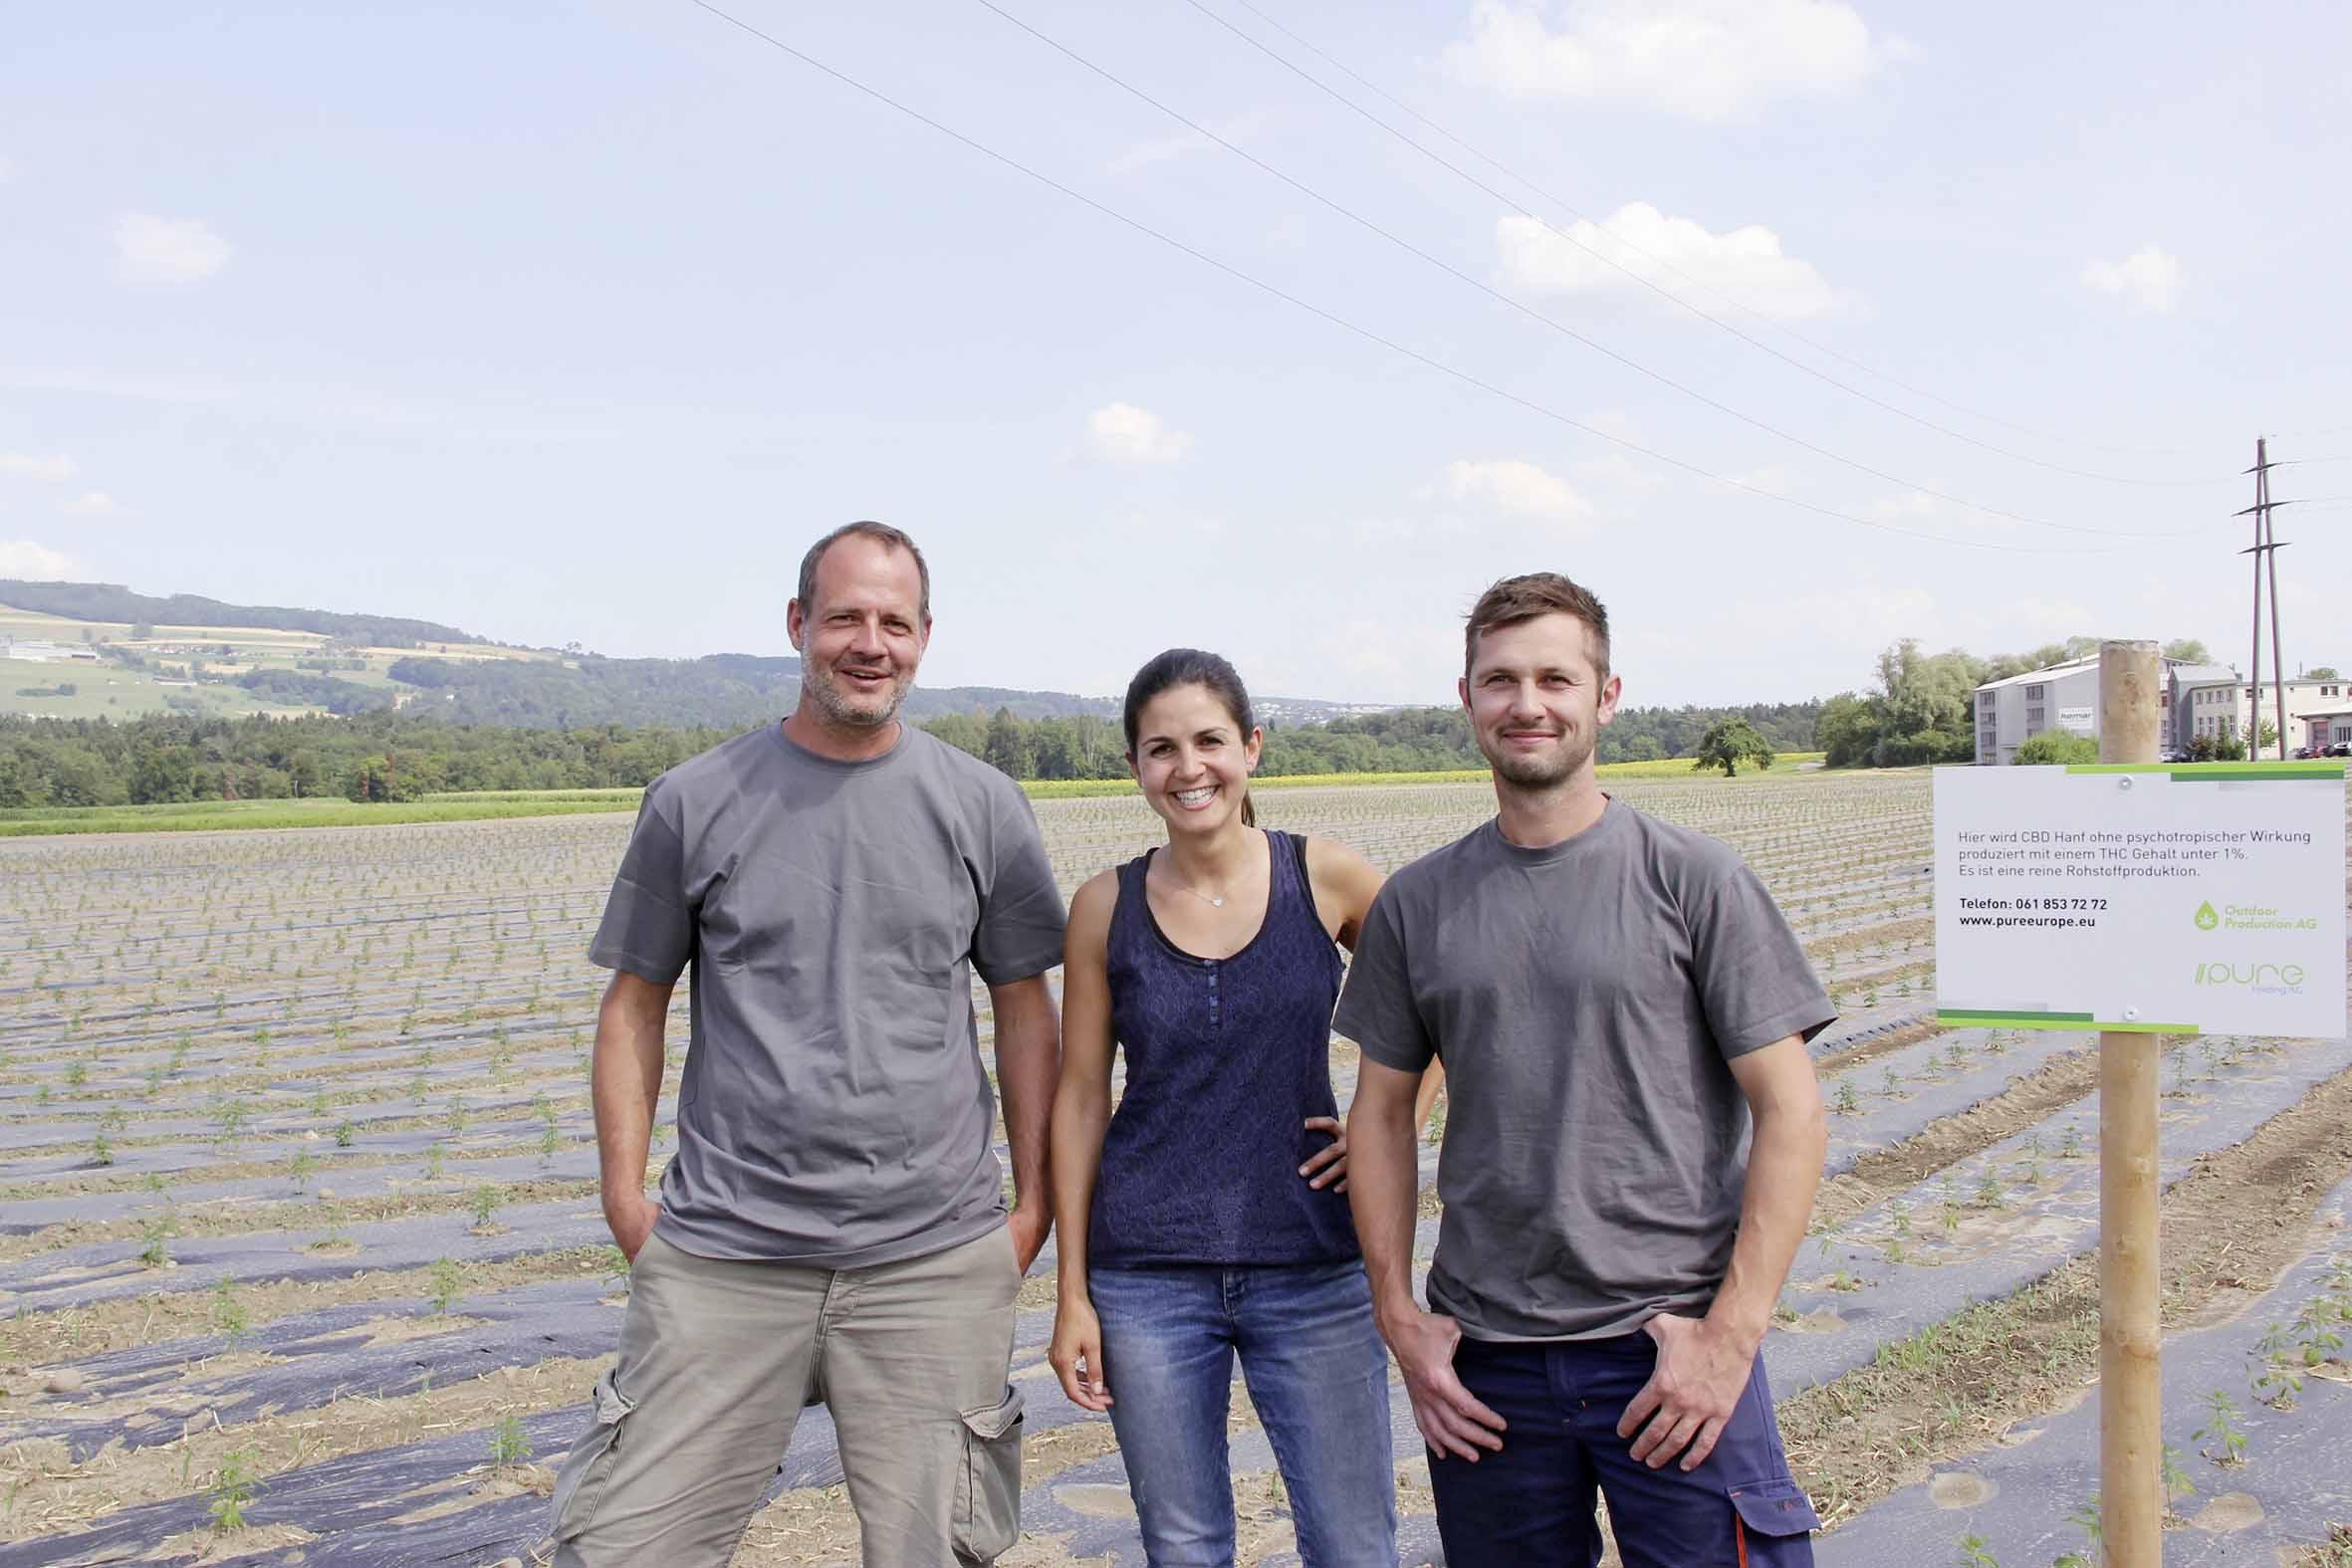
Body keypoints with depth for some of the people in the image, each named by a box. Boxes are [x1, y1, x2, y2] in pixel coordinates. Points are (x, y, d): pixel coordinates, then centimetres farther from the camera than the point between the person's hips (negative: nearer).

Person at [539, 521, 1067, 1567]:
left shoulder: (981, 806, 4)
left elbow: (1025, 1008, 9)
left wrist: (1034, 1202, 7)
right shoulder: (695, 801, 2)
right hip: (724, 1256, 0)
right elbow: (636, 1002, 9)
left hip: (935, 1257, 1)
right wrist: (625, 1194, 3)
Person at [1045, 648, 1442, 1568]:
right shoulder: (1105, 907, -1)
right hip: (1149, 1279, 1)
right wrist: (1073, 1292, 1)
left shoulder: (1327, 878, -3)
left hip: (1314, 1270, -1)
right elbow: (1080, 1097, 2)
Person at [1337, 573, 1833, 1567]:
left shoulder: (1694, 880, -3)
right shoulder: (1414, 904, 5)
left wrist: (1731, 1332, -11)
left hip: (1672, 1349, -2)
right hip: (1482, 1357, 3)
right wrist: (1400, 1316, 3)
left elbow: (1789, 1110, -5)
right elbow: (1381, 1112, 11)